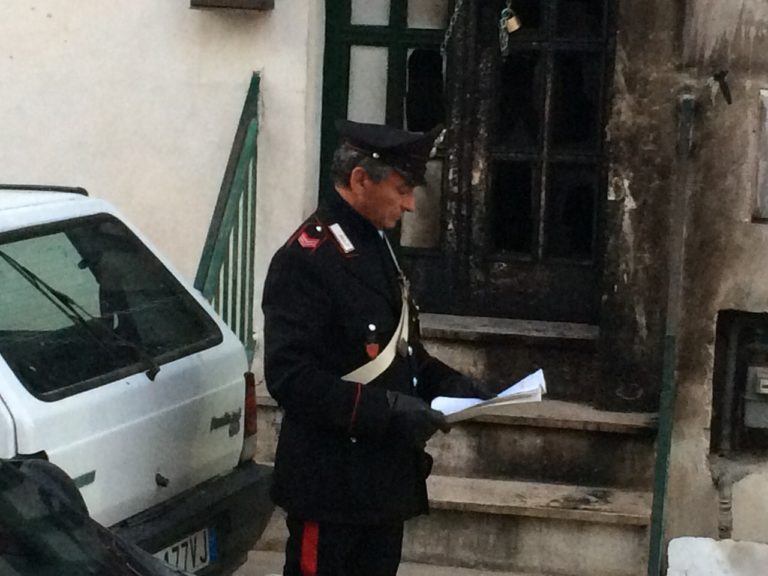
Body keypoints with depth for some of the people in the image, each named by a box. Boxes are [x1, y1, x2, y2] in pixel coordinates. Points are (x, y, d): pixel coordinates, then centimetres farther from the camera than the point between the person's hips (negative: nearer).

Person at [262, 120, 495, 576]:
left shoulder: (377, 247, 14)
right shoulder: (307, 259, -16)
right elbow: (291, 377, -23)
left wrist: (453, 386, 6)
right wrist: (387, 409, -26)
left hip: (385, 481, 9)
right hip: (332, 484, -9)